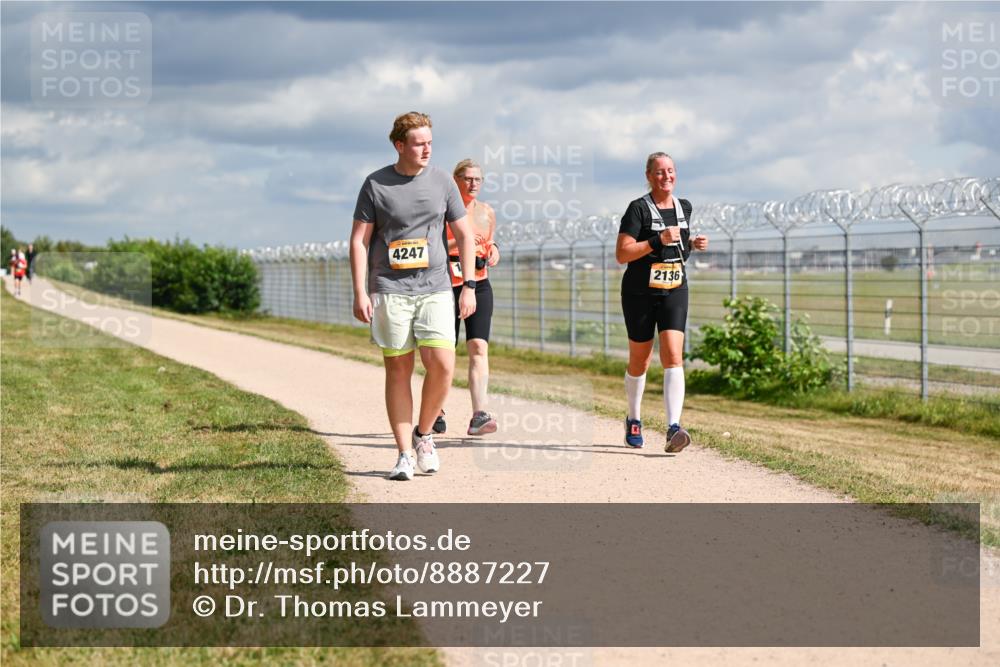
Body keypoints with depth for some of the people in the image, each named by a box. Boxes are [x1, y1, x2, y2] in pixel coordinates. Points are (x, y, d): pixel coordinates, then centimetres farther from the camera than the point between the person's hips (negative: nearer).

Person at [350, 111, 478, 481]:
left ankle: (424, 433, 11)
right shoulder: (376, 184, 0)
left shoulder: (442, 181, 7)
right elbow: (359, 240, 1)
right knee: (398, 370, 0)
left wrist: (469, 286, 5)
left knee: (442, 364, -12)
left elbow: (464, 234, 12)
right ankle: (404, 454, 7)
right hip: (390, 290, -1)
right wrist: (360, 293, -7)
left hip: (435, 288, 2)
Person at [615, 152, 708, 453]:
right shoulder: (638, 208, -10)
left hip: (674, 292, 3)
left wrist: (693, 243, 5)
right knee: (639, 361, 10)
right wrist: (658, 240, -25)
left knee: (673, 357, -14)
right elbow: (621, 254, -17)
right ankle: (633, 420, 33)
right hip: (640, 292, -3)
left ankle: (673, 428, -24)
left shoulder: (684, 207, 8)